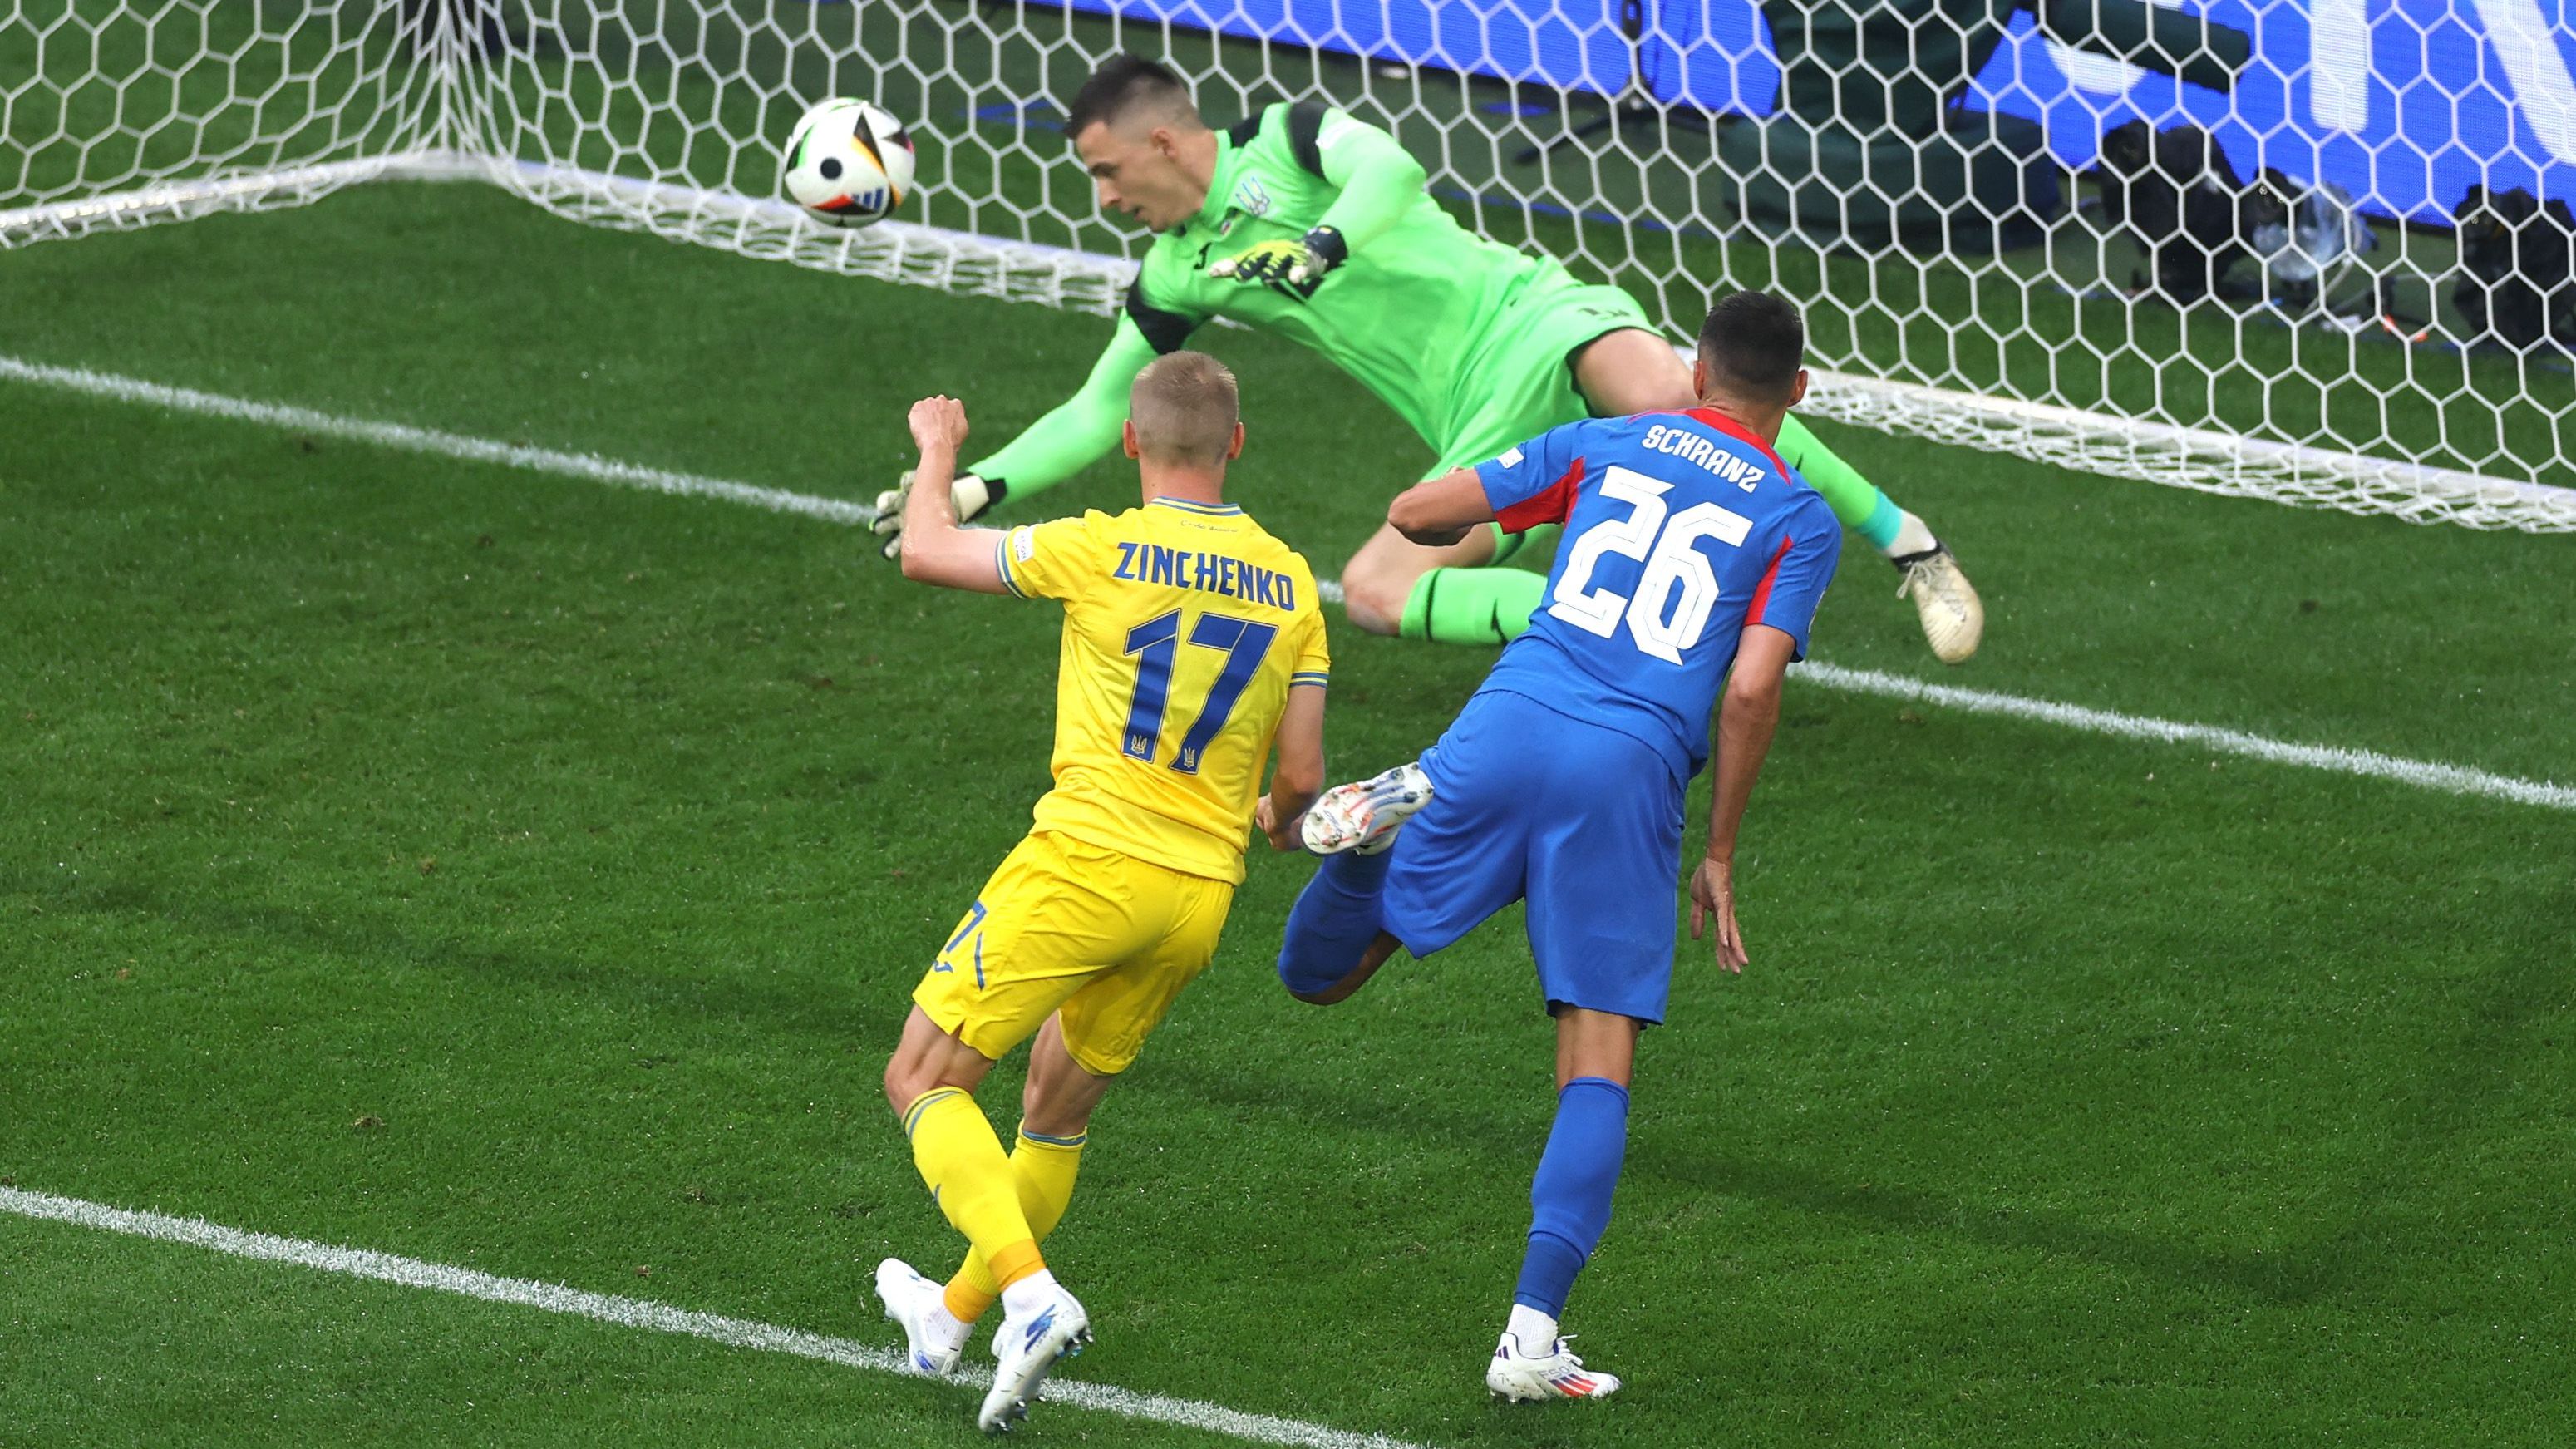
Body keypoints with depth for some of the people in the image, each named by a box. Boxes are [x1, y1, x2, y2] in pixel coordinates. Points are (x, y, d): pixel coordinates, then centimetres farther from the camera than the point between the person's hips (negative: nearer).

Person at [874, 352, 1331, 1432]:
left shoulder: (1103, 553, -8)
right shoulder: (1289, 584, 6)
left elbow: (925, 552, 1)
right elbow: (1301, 777, 8)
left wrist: (938, 449, 21)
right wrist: (1275, 822, 33)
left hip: (1087, 859, -6)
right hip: (1200, 895, 6)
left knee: (924, 1080, 2)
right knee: (1057, 1110, 23)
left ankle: (1030, 1294, -17)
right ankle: (954, 1316, 36)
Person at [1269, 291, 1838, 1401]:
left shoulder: (1604, 446, 18)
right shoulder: (1799, 520, 10)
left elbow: (1416, 514, 15)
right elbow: (1751, 688, -2)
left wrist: (1474, 520, 40)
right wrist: (1720, 859, 6)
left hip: (1507, 726, 2)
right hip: (1631, 775, -2)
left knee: (1318, 975, 13)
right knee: (1598, 1068, 3)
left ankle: (1388, 813, -19)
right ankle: (1532, 1337, -9)